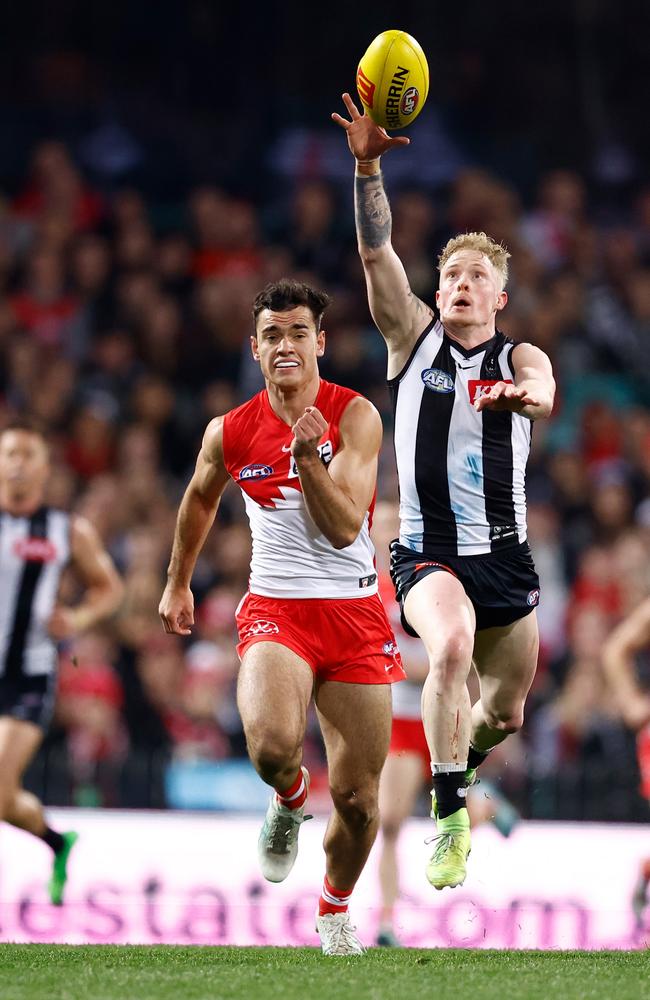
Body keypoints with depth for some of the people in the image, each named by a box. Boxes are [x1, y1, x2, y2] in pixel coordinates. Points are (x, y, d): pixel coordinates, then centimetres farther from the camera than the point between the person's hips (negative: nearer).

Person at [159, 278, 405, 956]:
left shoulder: (355, 417, -6)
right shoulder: (230, 433, 1)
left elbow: (344, 528, -15)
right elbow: (199, 500, 23)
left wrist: (309, 457, -27)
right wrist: (178, 583, 32)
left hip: (354, 613, 0)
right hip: (274, 611, 0)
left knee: (358, 798, 1)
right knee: (271, 745, -31)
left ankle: (335, 907, 31)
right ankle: (290, 800, 6)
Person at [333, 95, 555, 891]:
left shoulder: (519, 357, 3)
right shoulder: (413, 336, 4)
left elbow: (543, 393, -21)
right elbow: (377, 254, -9)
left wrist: (523, 396, -46)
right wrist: (367, 167, -22)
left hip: (504, 553, 2)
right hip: (426, 550, -2)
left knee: (505, 711, 11)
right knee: (450, 647, -33)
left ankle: (460, 757, 48)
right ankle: (449, 818, -27)